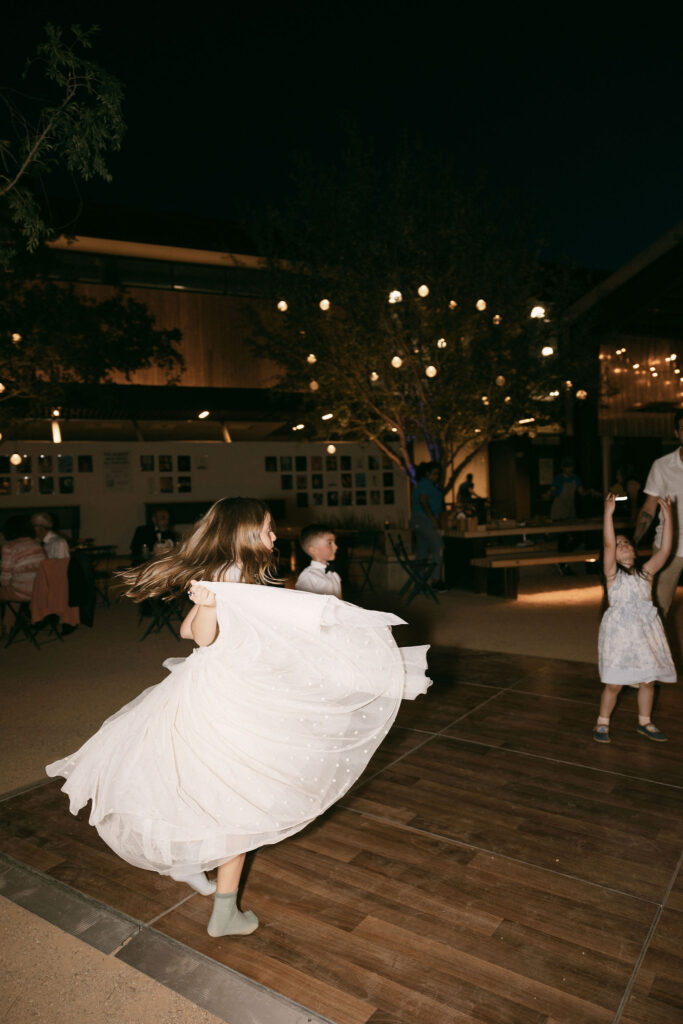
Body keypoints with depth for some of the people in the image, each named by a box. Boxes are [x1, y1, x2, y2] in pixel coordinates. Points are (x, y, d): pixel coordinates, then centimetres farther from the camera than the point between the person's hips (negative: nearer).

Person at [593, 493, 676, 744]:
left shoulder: (646, 572, 6)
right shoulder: (612, 573, -4)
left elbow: (665, 550, -5)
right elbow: (608, 545, -18)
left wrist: (667, 518, -11)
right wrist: (608, 513, -24)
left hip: (645, 633, 4)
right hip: (619, 633, -4)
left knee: (647, 681, 13)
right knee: (614, 684, 0)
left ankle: (644, 723, 33)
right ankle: (602, 723, 20)